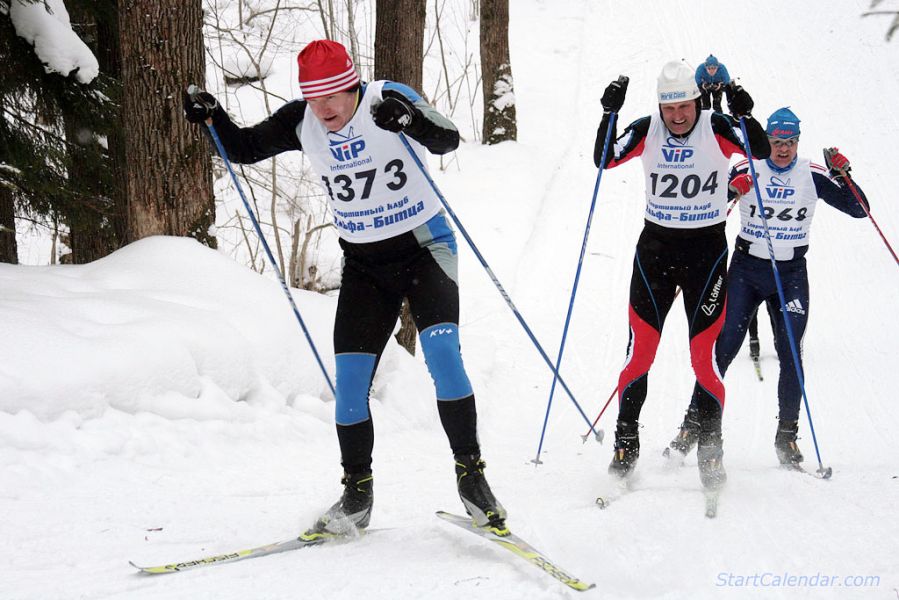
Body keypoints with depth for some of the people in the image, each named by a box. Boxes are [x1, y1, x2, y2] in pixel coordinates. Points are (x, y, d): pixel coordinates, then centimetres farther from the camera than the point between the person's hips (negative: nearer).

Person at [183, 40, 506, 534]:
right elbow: (244, 149, 6)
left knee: (442, 353, -23)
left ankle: (471, 475, -13)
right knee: (349, 379, -3)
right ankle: (357, 493, 11)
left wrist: (409, 120, -49)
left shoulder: (387, 101, -17)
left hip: (424, 248, -4)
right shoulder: (301, 123, -5)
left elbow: (447, 140, -29)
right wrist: (213, 117, -13)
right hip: (364, 264, 4)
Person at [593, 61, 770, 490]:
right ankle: (625, 445, 9)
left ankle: (710, 451, 7)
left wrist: (745, 115, -32)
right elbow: (604, 160, -9)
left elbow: (762, 152, -16)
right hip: (656, 246, 1)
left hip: (707, 249, -1)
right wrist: (609, 114, -21)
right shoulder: (647, 131, -3)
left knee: (705, 356, -4)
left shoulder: (716, 128, -7)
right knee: (640, 352, -2)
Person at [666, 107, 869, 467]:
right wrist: (730, 189, -23)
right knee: (723, 347, -4)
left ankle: (787, 435, 6)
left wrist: (842, 176, -15)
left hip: (791, 275, 1)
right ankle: (693, 423, 4)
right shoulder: (749, 171, -3)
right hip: (746, 271, 0)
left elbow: (858, 209, 1)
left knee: (790, 353, -6)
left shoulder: (812, 176, -1)